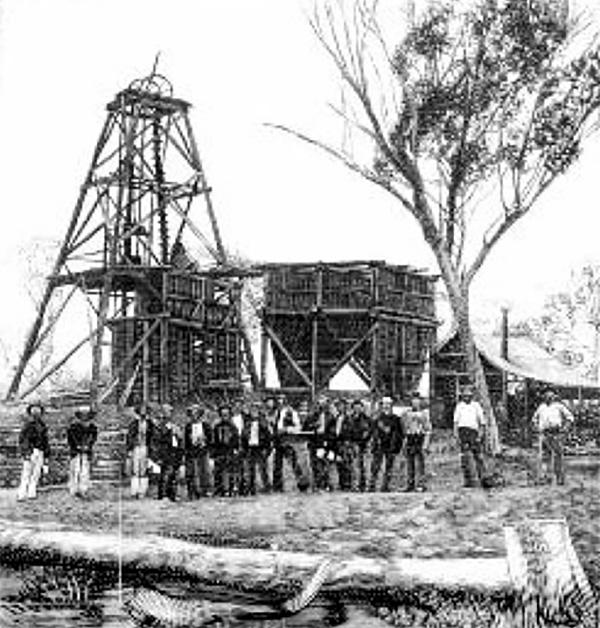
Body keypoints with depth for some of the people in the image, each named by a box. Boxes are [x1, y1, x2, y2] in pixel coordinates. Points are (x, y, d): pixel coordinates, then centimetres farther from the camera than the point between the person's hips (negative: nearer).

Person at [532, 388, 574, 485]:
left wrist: (564, 428, -6)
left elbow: (570, 417, 3)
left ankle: (560, 478, 0)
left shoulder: (558, 406, 2)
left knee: (557, 457, -5)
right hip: (544, 435, 4)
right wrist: (537, 428, 15)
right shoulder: (541, 407, 14)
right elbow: (535, 418, 30)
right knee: (543, 457, 1)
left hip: (556, 434, -4)